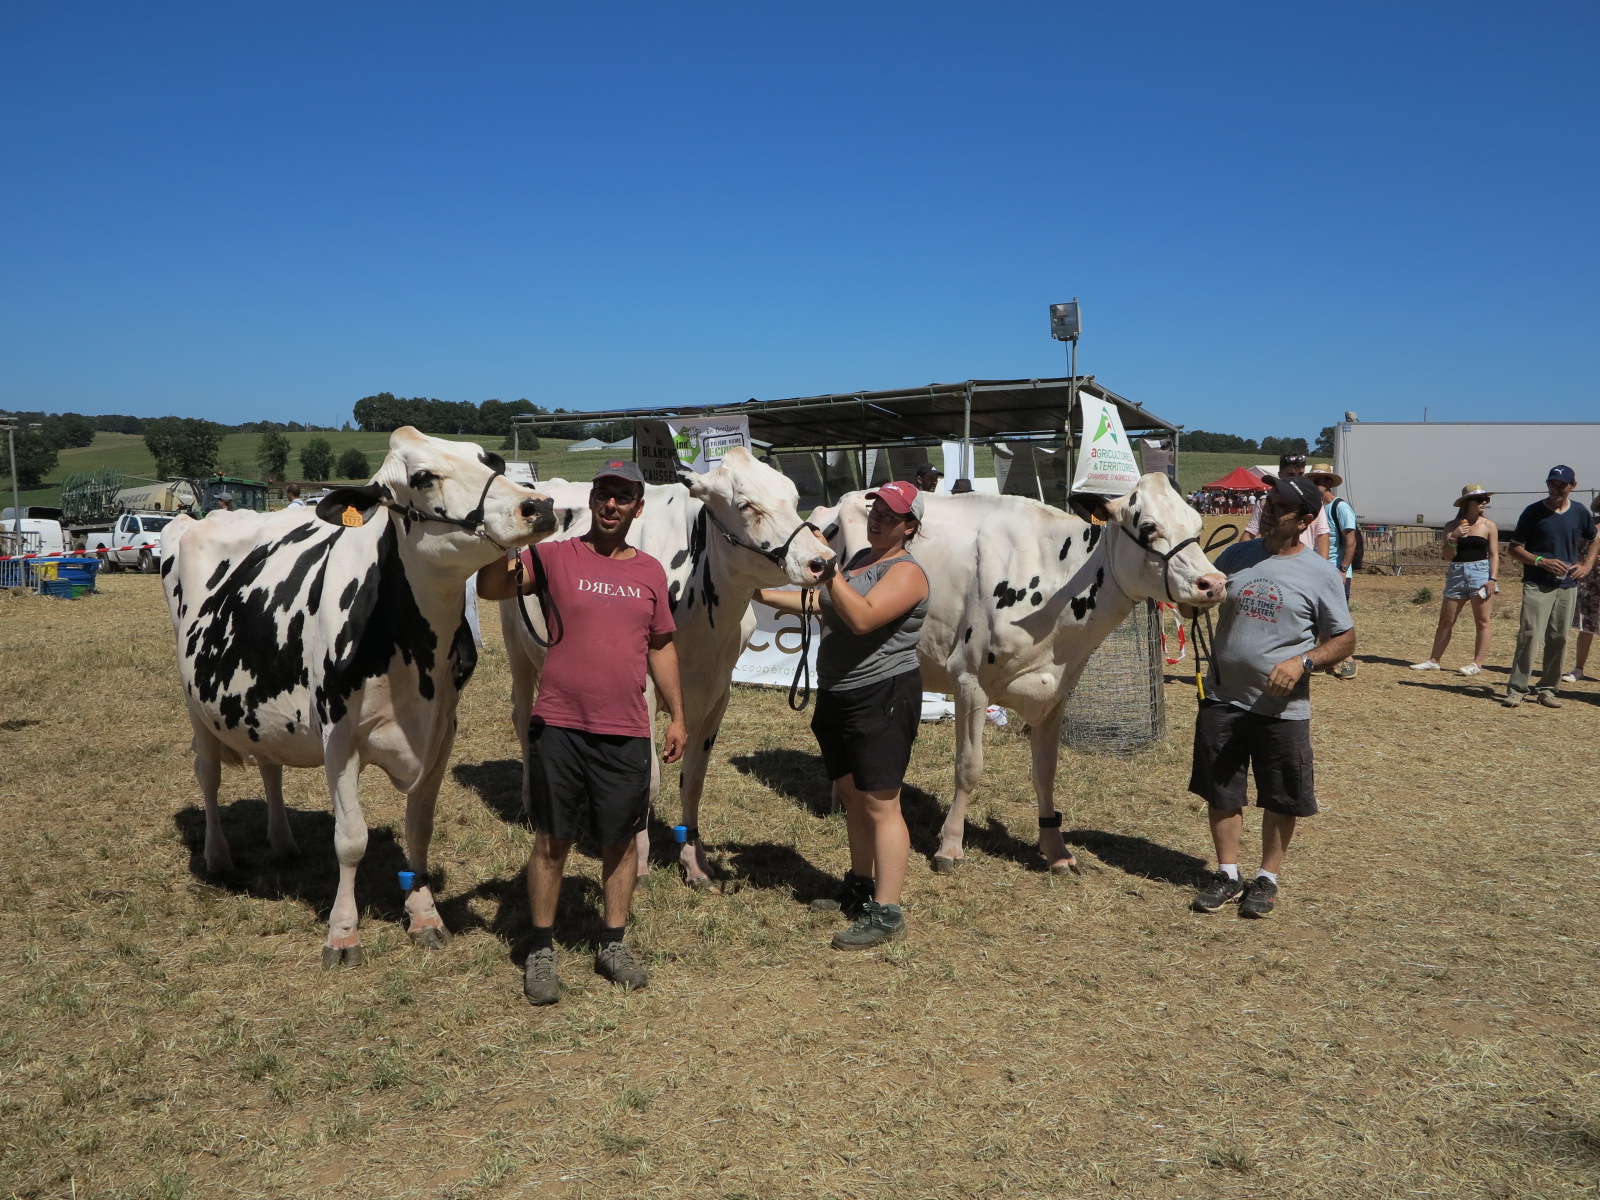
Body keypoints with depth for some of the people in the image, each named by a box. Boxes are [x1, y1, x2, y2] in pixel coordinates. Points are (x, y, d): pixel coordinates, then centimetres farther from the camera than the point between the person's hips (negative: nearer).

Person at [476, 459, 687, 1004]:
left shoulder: (651, 572, 8)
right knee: (552, 838, 7)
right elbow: (492, 587, -15)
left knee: (621, 838, 10)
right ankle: (541, 951, 21)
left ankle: (613, 943, 27)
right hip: (558, 725, -2)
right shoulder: (555, 557, -2)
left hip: (626, 732, 3)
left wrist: (677, 715, 14)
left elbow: (661, 648, 15)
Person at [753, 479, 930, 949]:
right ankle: (860, 889, 33)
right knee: (851, 795, 17)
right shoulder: (860, 558, 15)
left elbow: (862, 618, -28)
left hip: (883, 698, -9)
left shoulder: (906, 572, -13)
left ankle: (886, 914, -1)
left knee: (880, 803, -6)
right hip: (837, 696, 9)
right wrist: (765, 595, 22)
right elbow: (822, 605, 26)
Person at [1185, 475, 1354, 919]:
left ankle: (1267, 878, 27)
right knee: (1220, 792, 11)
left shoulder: (1320, 574, -6)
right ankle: (1228, 875, 27)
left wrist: (1304, 662, -19)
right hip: (1222, 699, 3)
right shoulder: (1235, 556, 3)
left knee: (1282, 799, 9)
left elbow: (1344, 641, -2)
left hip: (1282, 707, -3)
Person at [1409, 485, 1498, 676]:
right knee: (1445, 622, 7)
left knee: (1482, 621, -2)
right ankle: (1433, 660, 13)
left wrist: (1492, 579, -10)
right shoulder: (1452, 526, 5)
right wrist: (1453, 538, -17)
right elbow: (1448, 556, 0)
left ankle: (1477, 664, 1)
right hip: (1456, 574, 2)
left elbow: (1494, 554, 0)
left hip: (1480, 574, -2)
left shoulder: (1489, 526, 2)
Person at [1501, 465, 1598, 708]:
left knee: (1558, 639, 5)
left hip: (1568, 586, 4)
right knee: (1528, 634, -13)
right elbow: (1515, 548, 0)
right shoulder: (1533, 512, -3)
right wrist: (1542, 561, -15)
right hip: (1537, 585, -4)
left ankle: (1547, 689, 14)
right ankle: (1516, 689, -10)